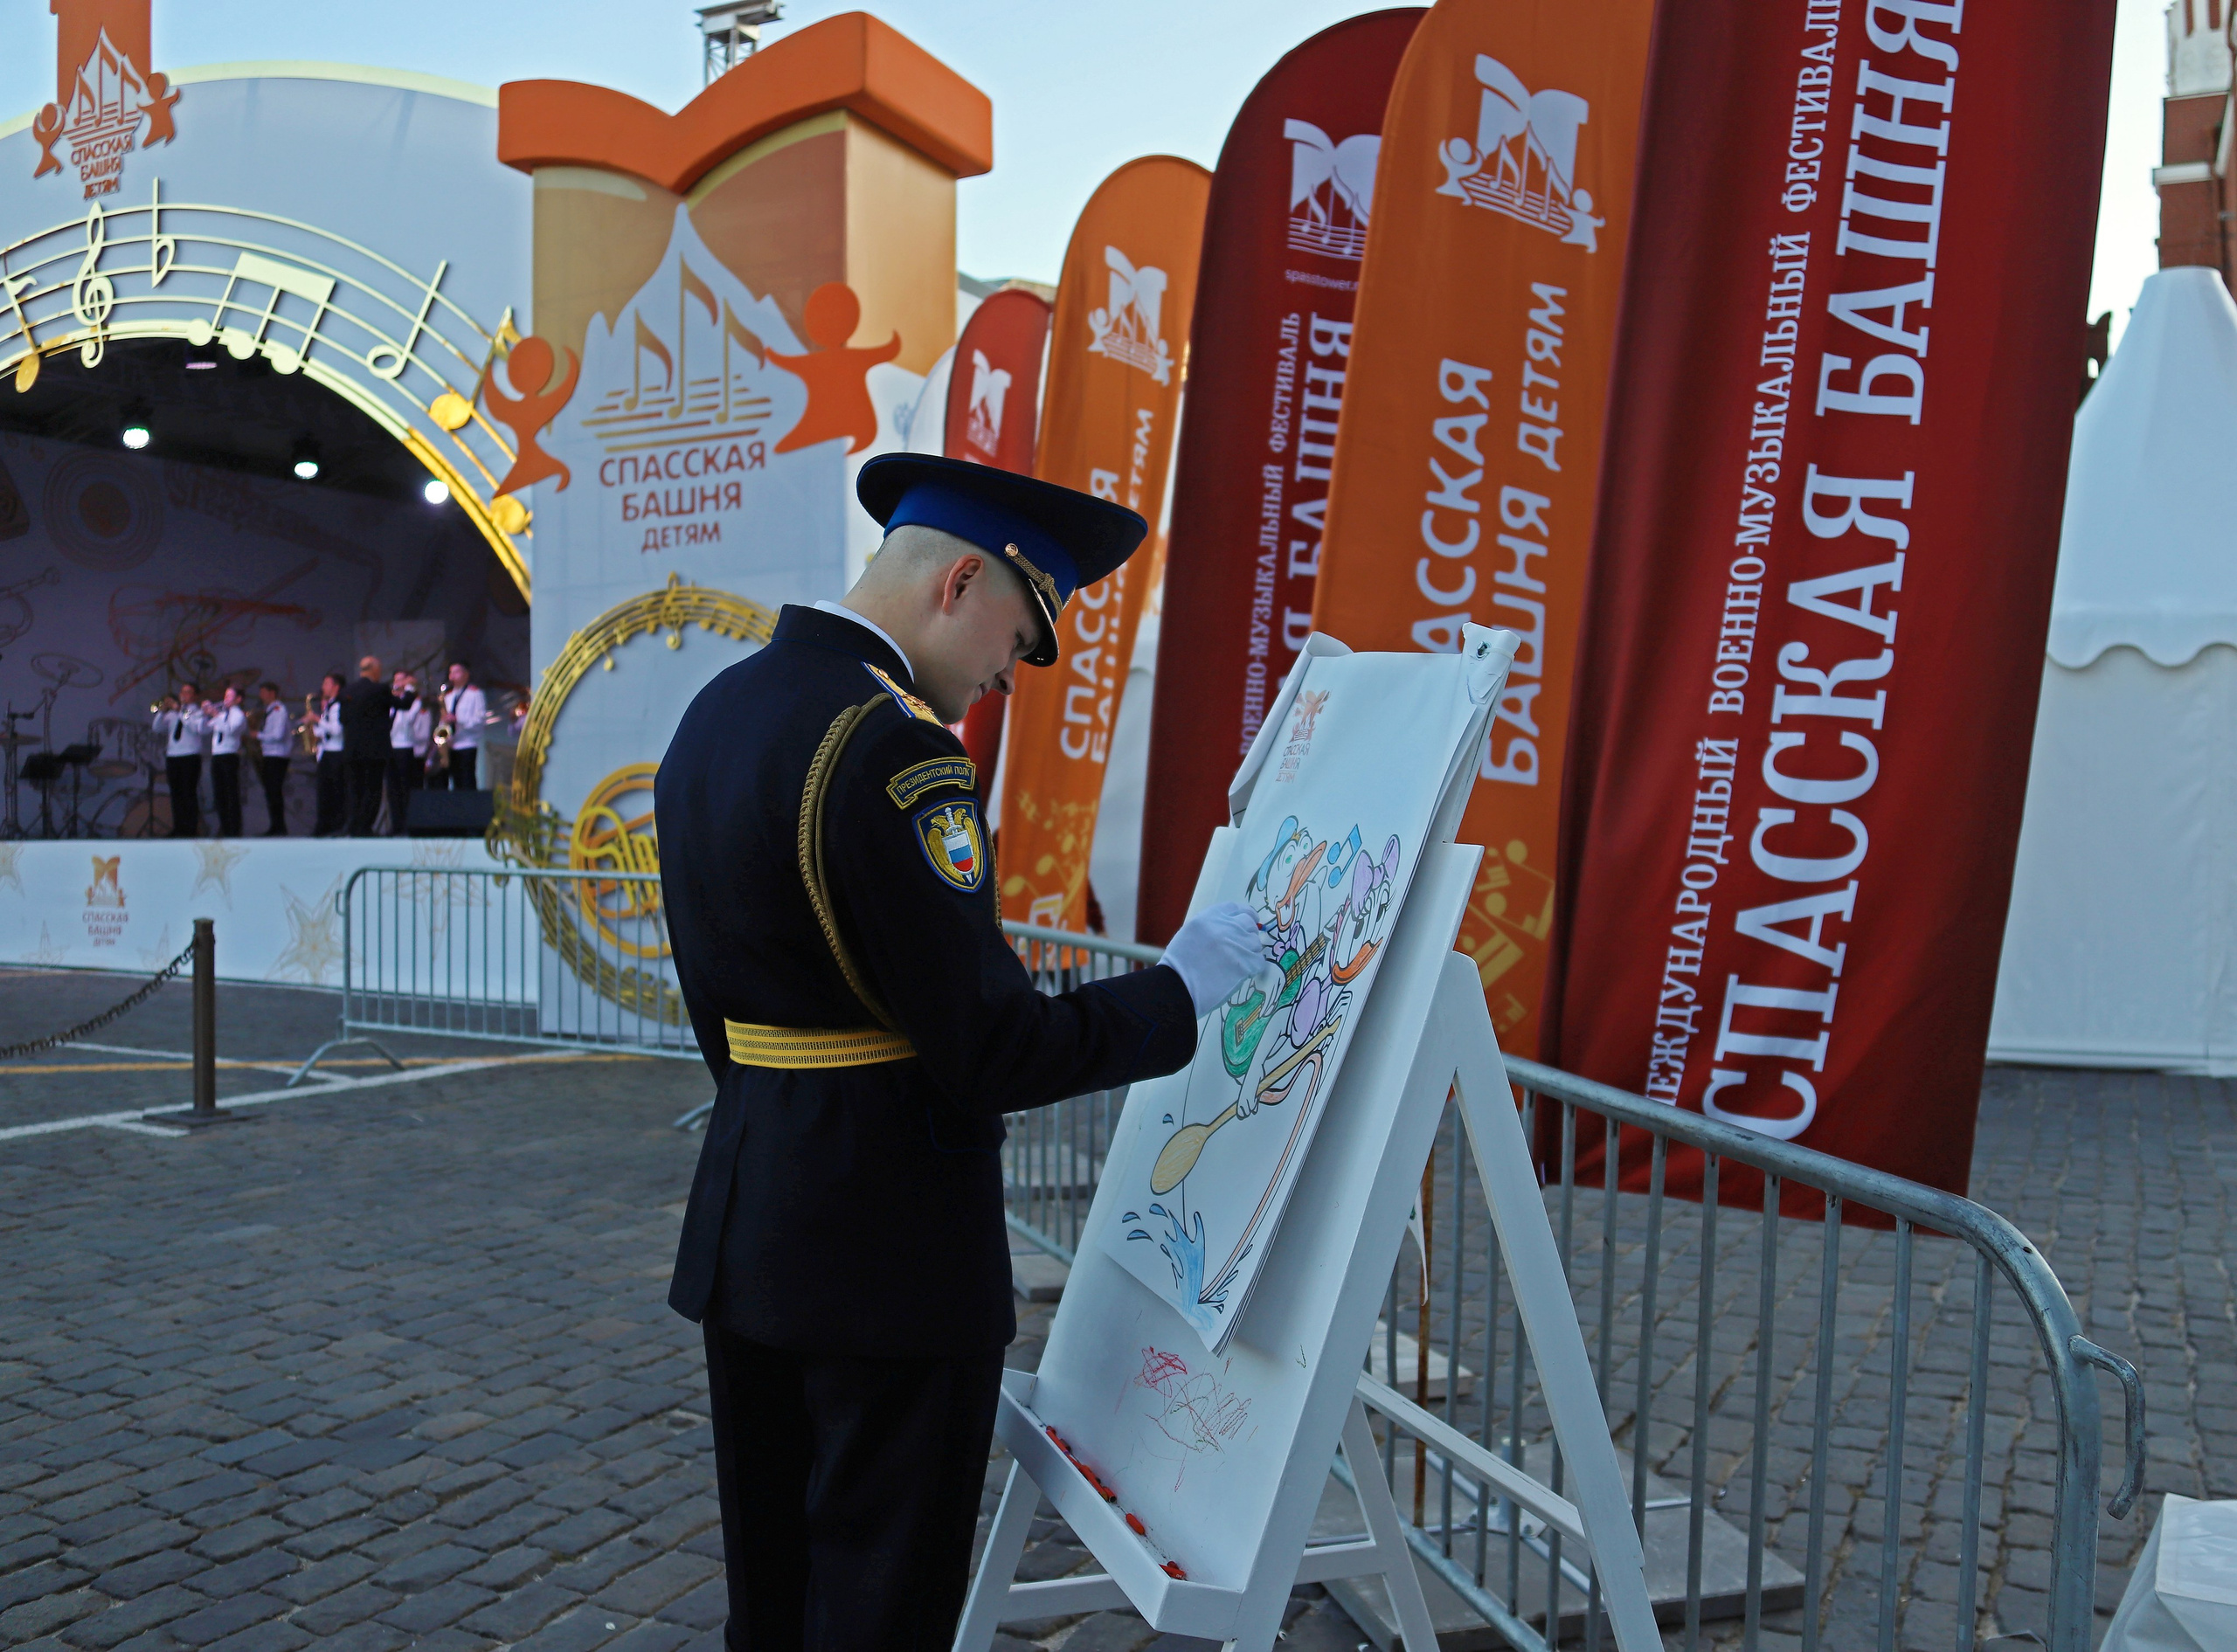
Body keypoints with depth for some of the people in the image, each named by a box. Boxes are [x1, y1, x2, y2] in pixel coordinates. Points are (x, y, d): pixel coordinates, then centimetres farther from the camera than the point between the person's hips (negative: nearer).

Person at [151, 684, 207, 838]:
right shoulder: (172, 714, 18)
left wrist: (180, 712, -15)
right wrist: (162, 711, -3)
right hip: (172, 756, 5)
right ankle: (178, 828, 12)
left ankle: (191, 829, -5)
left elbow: (200, 728, -16)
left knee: (189, 793, -7)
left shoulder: (199, 712, 3)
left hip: (191, 757, -5)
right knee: (176, 794, 6)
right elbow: (158, 728, 11)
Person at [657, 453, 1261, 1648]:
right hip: (889, 1247, -9)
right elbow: (996, 1052, -21)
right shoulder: (893, 748, -21)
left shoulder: (714, 713, 9)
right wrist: (1181, 988, -9)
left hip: (743, 1225, 9)